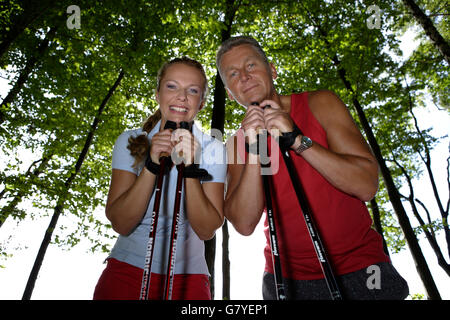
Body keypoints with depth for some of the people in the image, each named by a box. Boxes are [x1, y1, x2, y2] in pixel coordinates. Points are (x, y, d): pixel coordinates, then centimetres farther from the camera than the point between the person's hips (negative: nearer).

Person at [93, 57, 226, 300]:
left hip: (186, 275, 0)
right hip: (127, 269, 1)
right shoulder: (130, 141, -6)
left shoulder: (213, 150, -8)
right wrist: (152, 164, -26)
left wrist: (189, 167, -28)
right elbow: (119, 223, -13)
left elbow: (206, 230, -16)